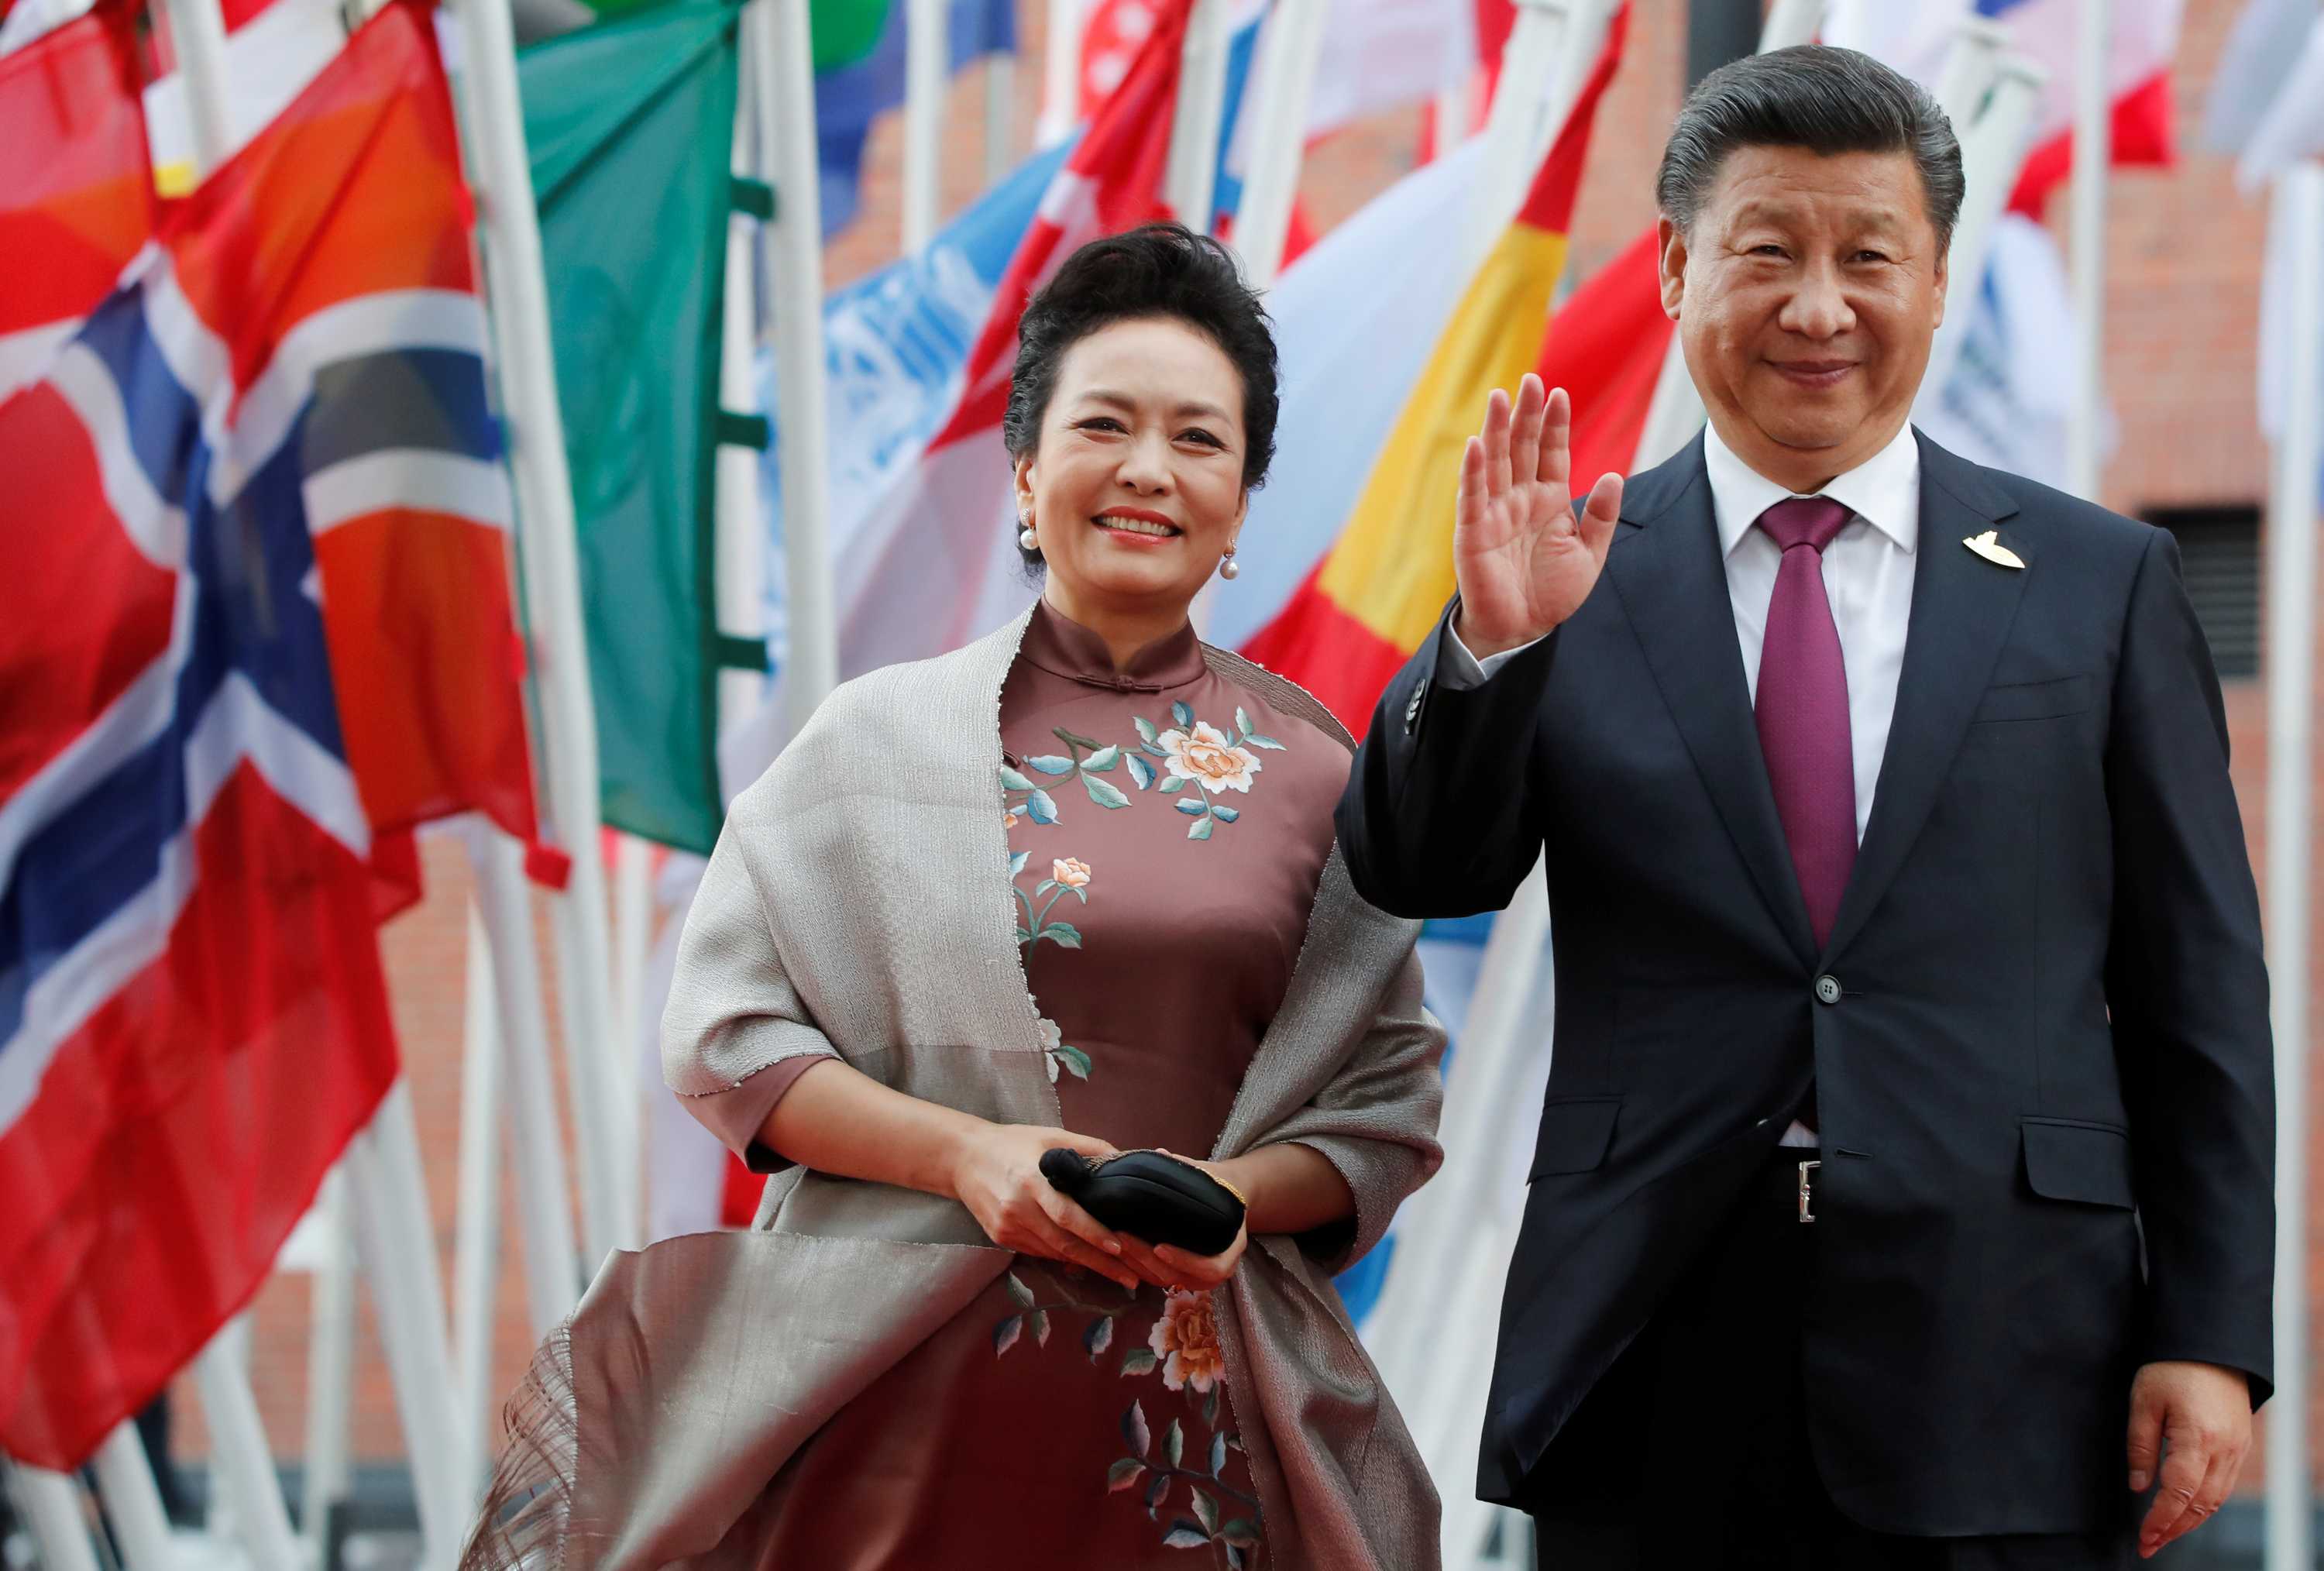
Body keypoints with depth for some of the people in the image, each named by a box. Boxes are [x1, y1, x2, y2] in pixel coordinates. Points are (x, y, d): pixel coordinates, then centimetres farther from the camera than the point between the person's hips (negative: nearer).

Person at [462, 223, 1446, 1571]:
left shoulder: (1315, 769, 7)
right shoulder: (885, 737, 4)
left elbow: (1390, 1103, 8)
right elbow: (725, 1026, 0)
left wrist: (1238, 1194, -11)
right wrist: (964, 1155, -13)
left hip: (1198, 1407, 1)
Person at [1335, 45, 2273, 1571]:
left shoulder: (2103, 583, 6)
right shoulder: (1581, 576, 6)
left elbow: (2200, 992, 5)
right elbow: (1416, 871, -1)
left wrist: (2213, 1340, -1)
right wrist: (1492, 642, -18)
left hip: (1997, 1379, 0)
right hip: (1649, 1378, 0)